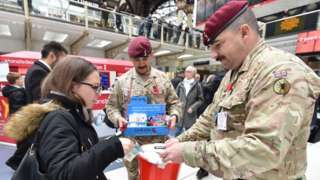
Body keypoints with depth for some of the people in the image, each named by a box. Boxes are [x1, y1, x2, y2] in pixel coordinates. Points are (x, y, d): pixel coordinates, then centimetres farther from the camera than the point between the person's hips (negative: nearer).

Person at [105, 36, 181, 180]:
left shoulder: (163, 78, 0)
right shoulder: (122, 81, -3)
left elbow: (174, 102, 6)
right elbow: (111, 106, 3)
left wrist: (174, 115, -12)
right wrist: (118, 118, -16)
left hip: (159, 139, 1)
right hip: (131, 141, 0)